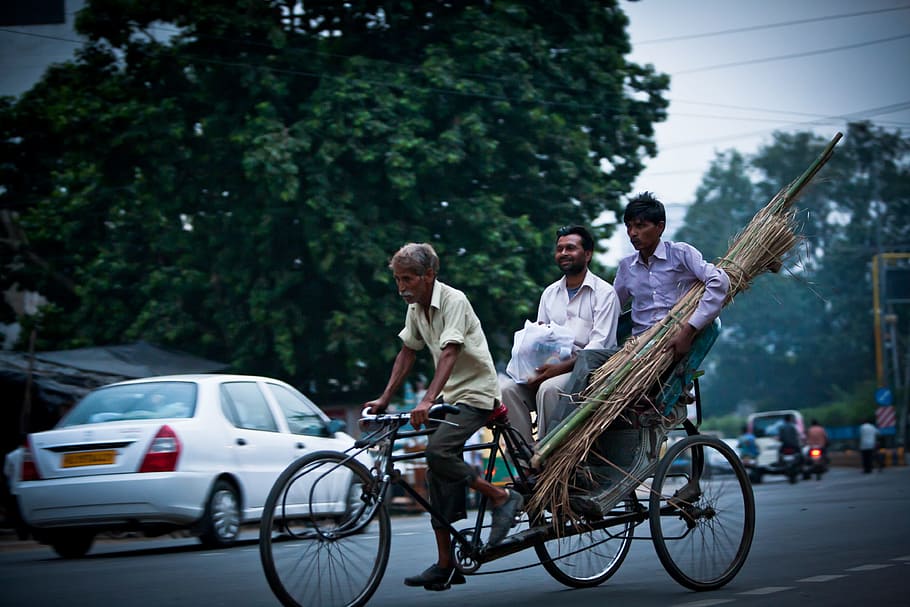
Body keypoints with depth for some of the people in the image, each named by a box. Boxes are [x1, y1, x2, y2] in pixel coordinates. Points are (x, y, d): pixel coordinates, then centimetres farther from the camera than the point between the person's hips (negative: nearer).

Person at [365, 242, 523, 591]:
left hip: (477, 392, -8)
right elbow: (407, 354, 14)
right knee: (438, 478, 3)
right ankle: (445, 565, 7)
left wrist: (427, 401, -40)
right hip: (450, 396, 8)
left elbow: (449, 354, -29)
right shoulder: (416, 308, 6)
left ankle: (502, 497, -11)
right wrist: (384, 399, 6)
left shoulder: (454, 301, -19)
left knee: (438, 451, -28)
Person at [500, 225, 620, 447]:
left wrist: (561, 368, -22)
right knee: (507, 387, -20)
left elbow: (600, 345, -11)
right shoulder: (549, 293, 20)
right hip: (550, 368, 6)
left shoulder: (604, 293, 0)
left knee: (549, 389, -35)